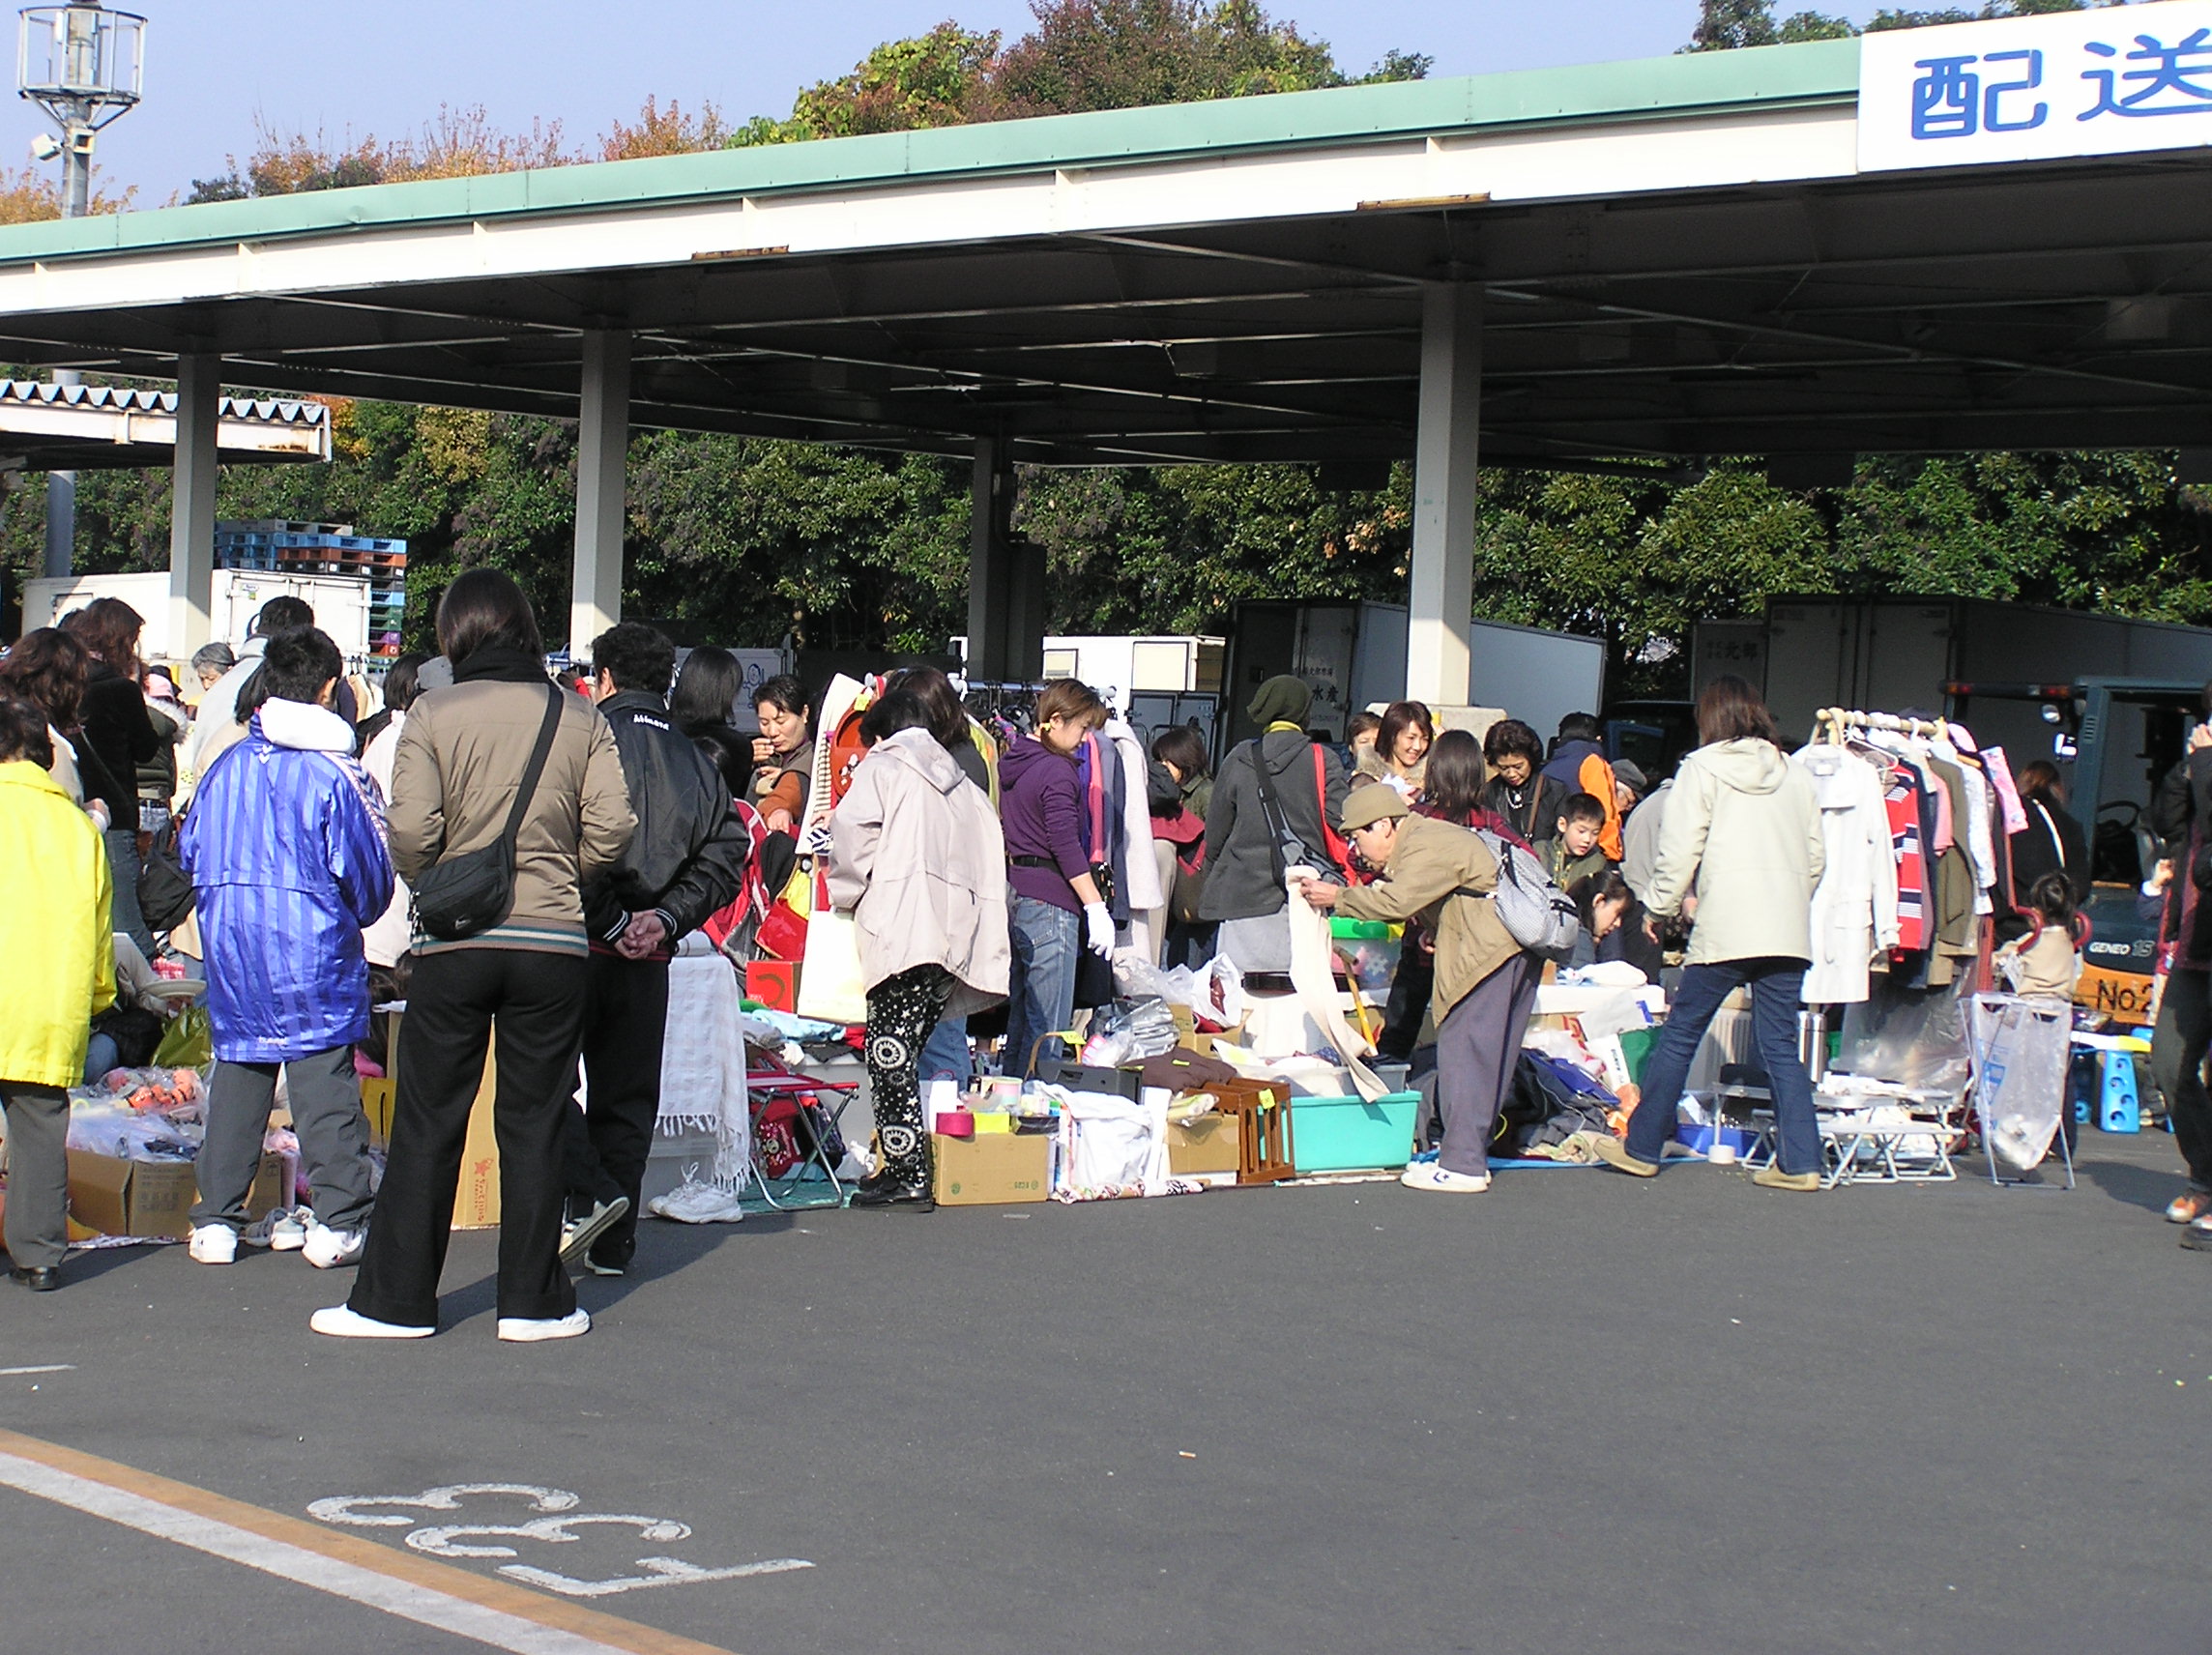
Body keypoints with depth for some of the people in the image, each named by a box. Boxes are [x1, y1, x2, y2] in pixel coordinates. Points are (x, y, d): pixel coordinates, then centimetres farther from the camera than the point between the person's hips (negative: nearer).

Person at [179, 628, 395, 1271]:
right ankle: (336, 1222, 2)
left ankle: (216, 1221, 12)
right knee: (325, 1081, 1)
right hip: (314, 946, -4)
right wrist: (358, 916, 17)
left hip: (230, 946, 4)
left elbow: (189, 852, 12)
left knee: (237, 1075, 11)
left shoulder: (227, 766, 4)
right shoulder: (335, 773, -8)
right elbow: (368, 873, -4)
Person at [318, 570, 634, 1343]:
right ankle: (533, 1299, 12)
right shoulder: (581, 719, 2)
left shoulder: (434, 713, -4)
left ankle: (395, 1299, 10)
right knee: (533, 1124, 9)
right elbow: (613, 827, -4)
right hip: (553, 941, 1)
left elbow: (410, 831, -11)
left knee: (428, 1122, 6)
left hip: (457, 942, -1)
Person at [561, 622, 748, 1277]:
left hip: (583, 945, -5)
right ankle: (614, 1244, 14)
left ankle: (589, 1194, -14)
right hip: (649, 956, 5)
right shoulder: (695, 763, 12)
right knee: (627, 1097, 11)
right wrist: (666, 918, 0)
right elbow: (726, 857, 7)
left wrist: (609, 921, -11)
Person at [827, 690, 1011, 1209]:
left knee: (891, 1054, -8)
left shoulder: (882, 768, 7)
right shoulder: (964, 787, 24)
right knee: (905, 1051, 12)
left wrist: (848, 894, 7)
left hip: (903, 928, -7)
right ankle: (902, 1166, 10)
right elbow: (990, 856, 17)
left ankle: (907, 1176, -14)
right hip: (957, 936, 7)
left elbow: (852, 830, -9)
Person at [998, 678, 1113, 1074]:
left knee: (1018, 1016, 15)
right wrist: (1096, 906, -16)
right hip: (1049, 902, -9)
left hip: (1012, 894, 9)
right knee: (1048, 1027, -7)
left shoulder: (1011, 763, 14)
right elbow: (1066, 847, -18)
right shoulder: (1057, 771, -13)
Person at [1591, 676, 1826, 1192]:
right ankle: (1799, 1162, 0)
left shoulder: (1702, 768, 1)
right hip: (1788, 933, 4)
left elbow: (1680, 850, -4)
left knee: (1679, 1034, 5)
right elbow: (1815, 857, 15)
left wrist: (1660, 906, 8)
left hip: (1725, 929, -4)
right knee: (1780, 1044, 6)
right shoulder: (1795, 774, 13)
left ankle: (1641, 1147, 11)